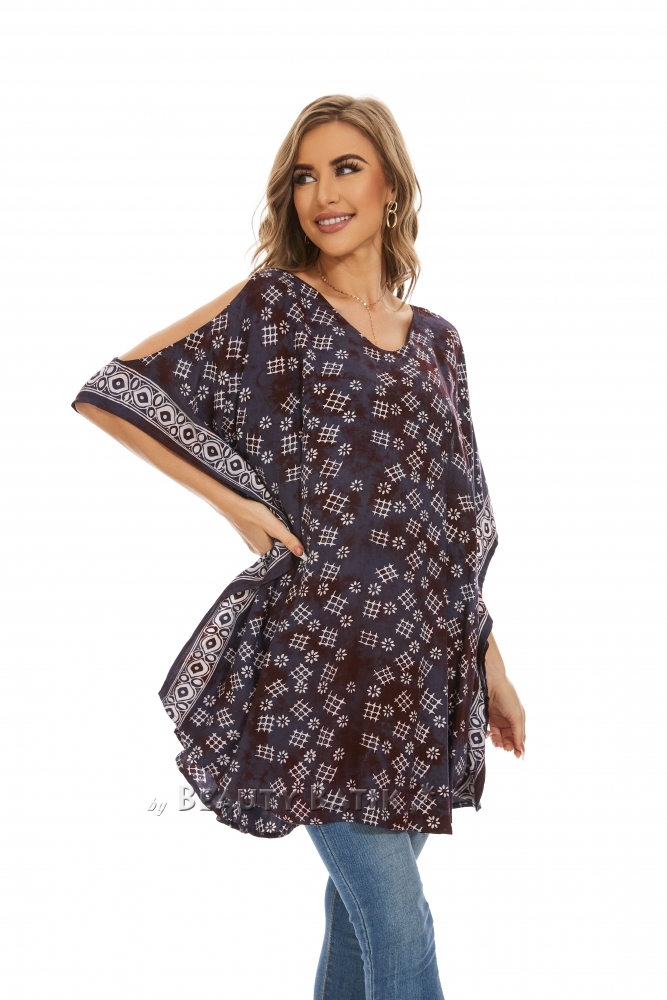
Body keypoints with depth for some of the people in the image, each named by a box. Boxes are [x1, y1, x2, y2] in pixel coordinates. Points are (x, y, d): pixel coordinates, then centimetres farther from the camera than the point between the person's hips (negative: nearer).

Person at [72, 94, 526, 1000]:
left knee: (366, 901, 16)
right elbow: (110, 390, -6)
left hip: (422, 668, 6)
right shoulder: (273, 307, -3)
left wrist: (492, 666, 14)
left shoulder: (436, 339, 13)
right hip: (322, 662, -5)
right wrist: (235, 501, -8)